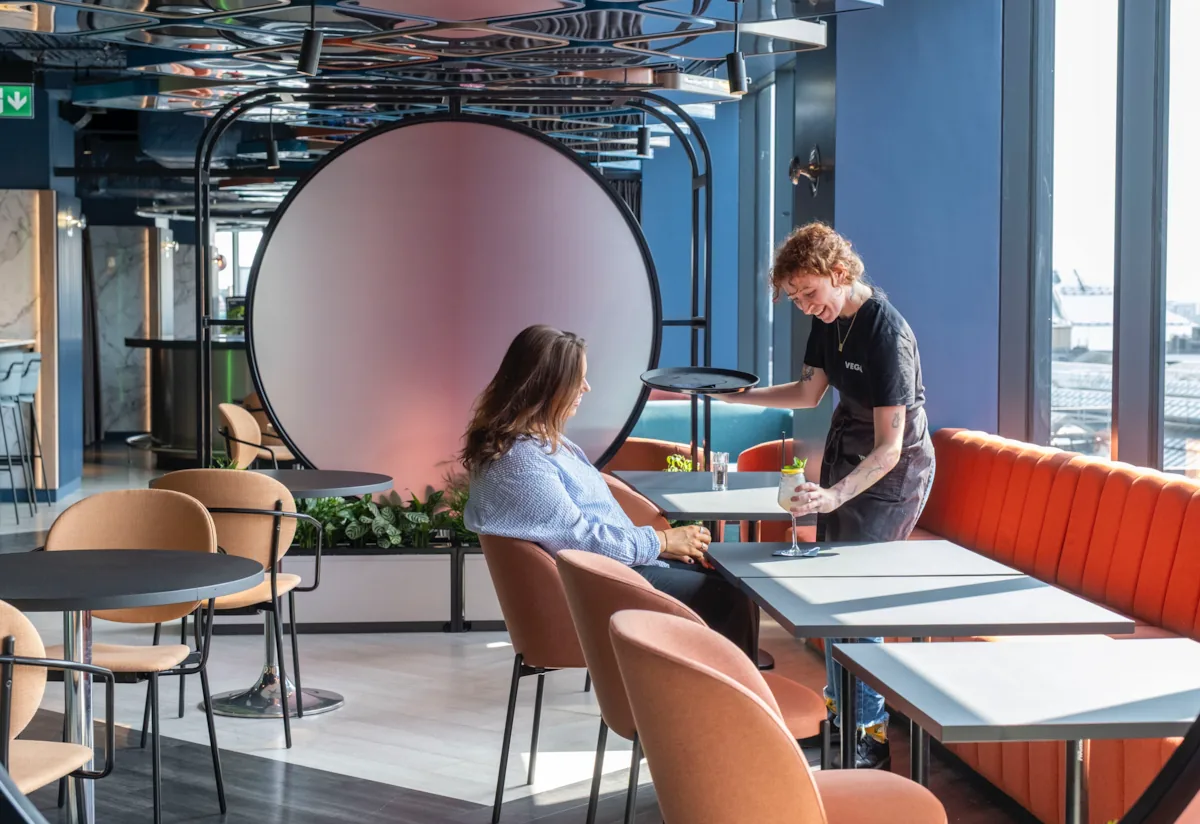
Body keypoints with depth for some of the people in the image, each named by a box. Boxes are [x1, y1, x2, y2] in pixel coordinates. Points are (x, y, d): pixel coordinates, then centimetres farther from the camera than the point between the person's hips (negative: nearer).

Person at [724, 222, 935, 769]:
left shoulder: (885, 333, -29)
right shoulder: (829, 320, -4)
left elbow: (889, 448, -32)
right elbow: (809, 393, 13)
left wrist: (832, 495, -42)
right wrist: (735, 395, 7)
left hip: (893, 468, -8)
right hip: (845, 451, 8)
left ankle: (871, 734, -1)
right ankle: (840, 709, 23)